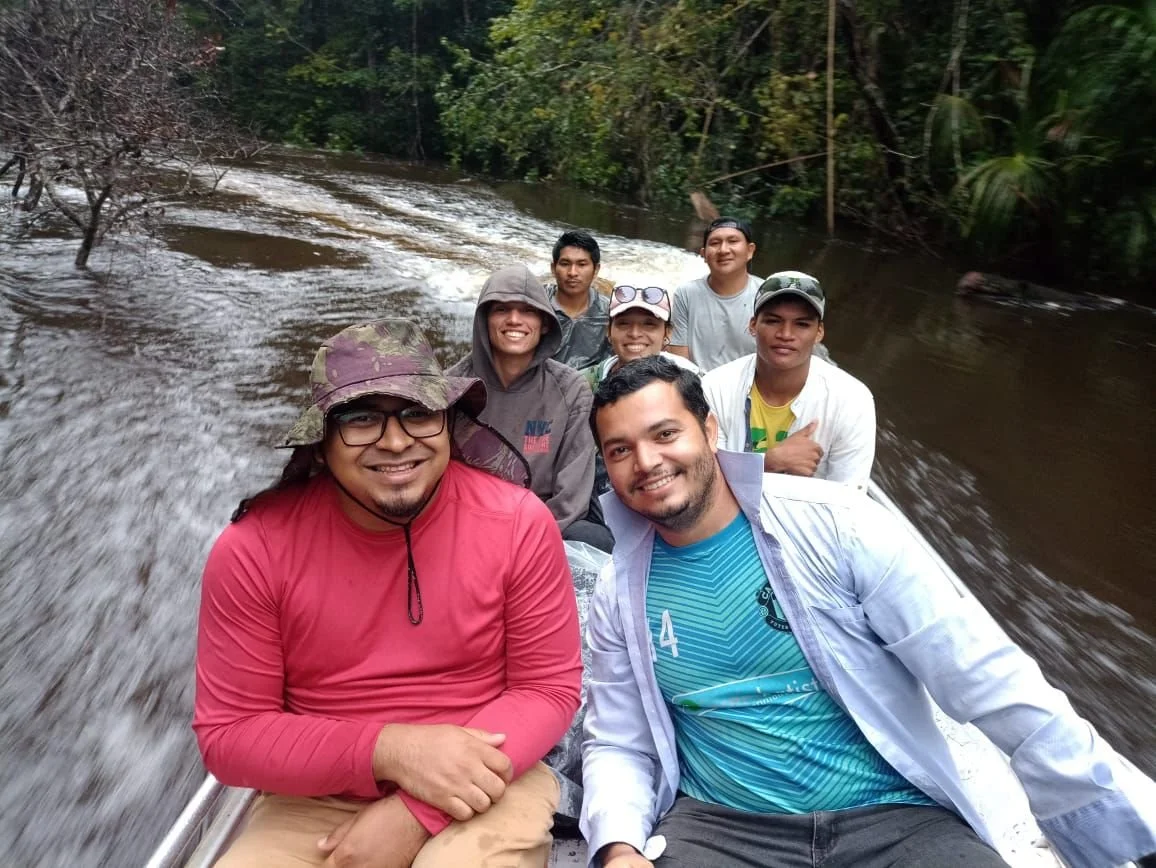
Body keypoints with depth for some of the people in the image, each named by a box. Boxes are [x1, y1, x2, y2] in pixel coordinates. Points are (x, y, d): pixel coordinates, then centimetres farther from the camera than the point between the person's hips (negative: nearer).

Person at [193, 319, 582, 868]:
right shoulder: (253, 549, -12)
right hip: (318, 800, 1)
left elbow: (550, 687, -7)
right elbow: (227, 733, -6)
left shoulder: (519, 523, -14)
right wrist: (386, 751, -22)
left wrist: (411, 813, -17)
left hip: (480, 789, 0)